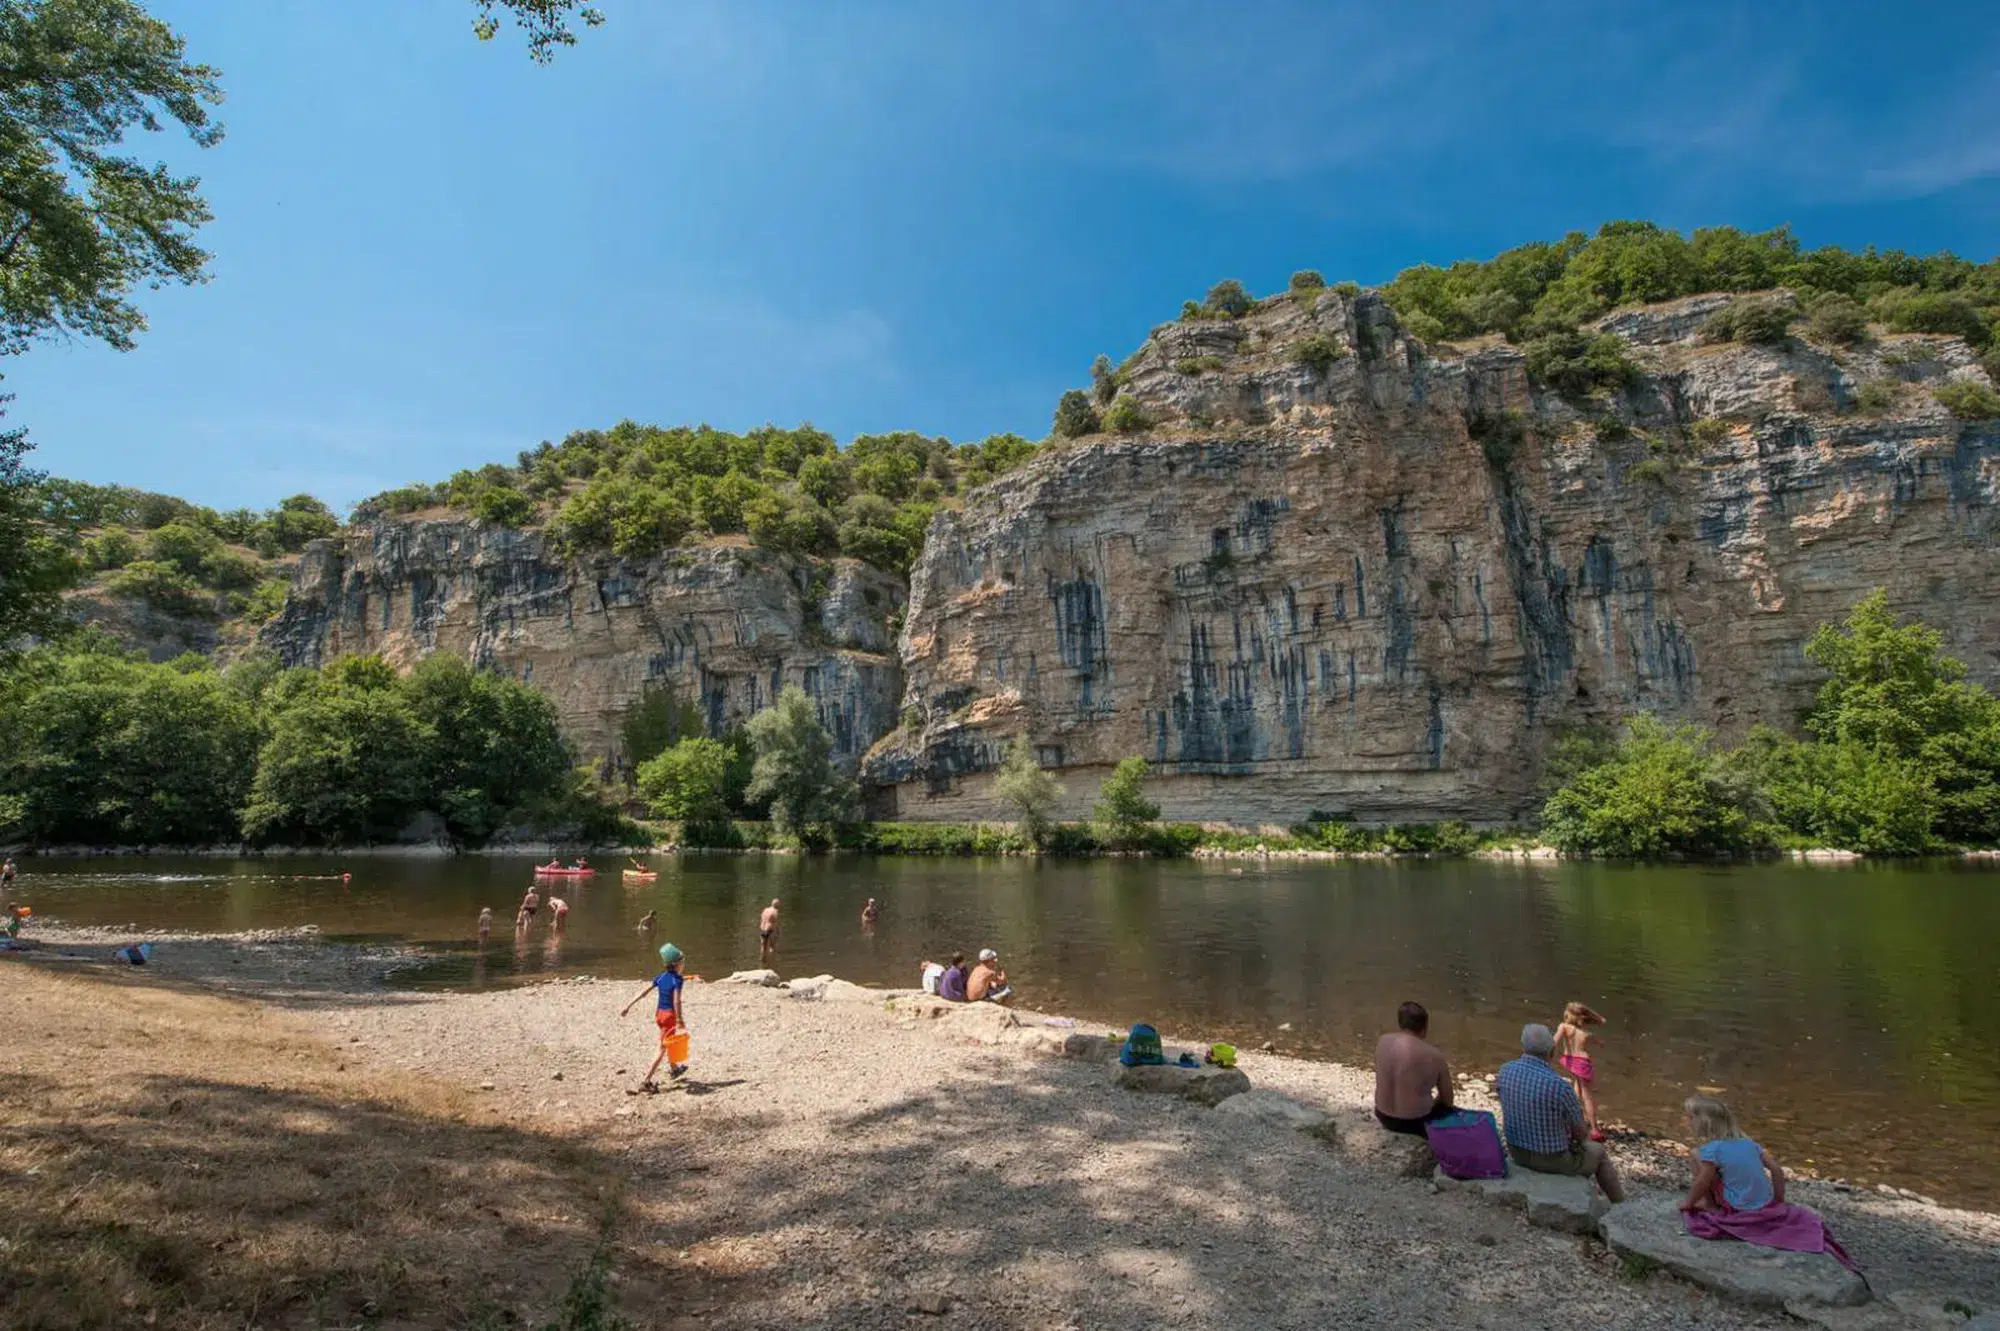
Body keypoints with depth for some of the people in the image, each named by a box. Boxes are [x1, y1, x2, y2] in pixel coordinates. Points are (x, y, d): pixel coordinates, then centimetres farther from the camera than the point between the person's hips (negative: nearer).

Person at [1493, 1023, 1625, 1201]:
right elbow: (1580, 1132, -12)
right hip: (1554, 1159, -5)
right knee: (1597, 1152, 28)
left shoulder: (1505, 1071, -13)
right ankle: (1619, 1202, 50)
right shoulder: (1559, 1086, -30)